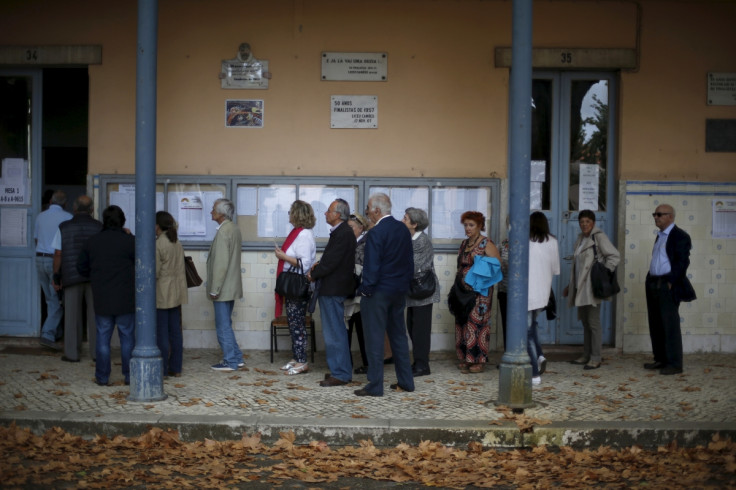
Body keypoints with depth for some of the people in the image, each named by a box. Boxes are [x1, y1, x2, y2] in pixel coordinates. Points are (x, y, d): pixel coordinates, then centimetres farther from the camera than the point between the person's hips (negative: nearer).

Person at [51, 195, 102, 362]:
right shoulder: (99, 228, -2)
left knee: (72, 315, 6)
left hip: (72, 277, 0)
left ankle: (72, 353, 7)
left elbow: (58, 255, -2)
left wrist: (56, 278, 6)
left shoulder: (64, 228, -1)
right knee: (95, 314, 7)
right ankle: (97, 351, 9)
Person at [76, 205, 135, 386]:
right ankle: (129, 376, 11)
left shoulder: (93, 241, 3)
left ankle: (102, 377, 12)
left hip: (101, 299, 2)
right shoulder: (130, 241, -9)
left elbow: (81, 266, 9)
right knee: (127, 337, 7)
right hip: (126, 300, -2)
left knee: (103, 337, 9)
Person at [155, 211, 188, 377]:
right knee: (175, 331, 11)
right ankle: (176, 368, 16)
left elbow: (154, 272, -16)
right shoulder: (177, 243, 8)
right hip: (176, 293, 8)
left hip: (161, 294, -8)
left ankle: (162, 369, 3)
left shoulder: (158, 245, -15)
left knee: (161, 333, -1)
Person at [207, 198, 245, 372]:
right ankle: (236, 358, 24)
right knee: (226, 325, 18)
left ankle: (230, 362, 6)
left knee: (223, 326, -1)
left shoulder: (223, 232, -19)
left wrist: (214, 290, -18)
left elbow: (221, 263, -22)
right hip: (231, 286, 10)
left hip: (223, 289, -10)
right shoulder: (234, 229, 11)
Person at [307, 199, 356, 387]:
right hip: (332, 289, 11)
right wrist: (319, 264, 2)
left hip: (333, 289, -11)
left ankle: (340, 374, 1)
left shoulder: (343, 234, -18)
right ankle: (341, 370, 25)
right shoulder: (340, 232, 13)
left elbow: (331, 262, -22)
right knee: (336, 332, 16)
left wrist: (313, 274, -8)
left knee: (334, 333, -5)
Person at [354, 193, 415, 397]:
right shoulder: (403, 229, 6)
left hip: (378, 291, -8)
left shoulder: (376, 233, -17)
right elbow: (410, 260, 11)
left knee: (374, 338, -1)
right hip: (399, 290, 8)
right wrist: (405, 283, 17)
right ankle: (405, 381, 21)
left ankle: (375, 386, 2)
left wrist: (365, 289, -9)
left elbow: (371, 266, -19)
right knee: (399, 335, 15)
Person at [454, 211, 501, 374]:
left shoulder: (487, 244, -7)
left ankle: (479, 360, 0)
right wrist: (458, 286, 14)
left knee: (477, 322, -7)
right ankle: (465, 358, 14)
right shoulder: (464, 244, 15)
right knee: (462, 322, 6)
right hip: (463, 291, 7)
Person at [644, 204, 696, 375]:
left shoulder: (679, 236, -8)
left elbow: (683, 262, -15)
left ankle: (674, 363, -2)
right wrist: (650, 281, 12)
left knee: (670, 324, -6)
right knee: (655, 324, 11)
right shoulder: (660, 236, 19)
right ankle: (660, 359, 20)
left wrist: (670, 282, -18)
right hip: (653, 284, 9)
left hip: (667, 286, -9)